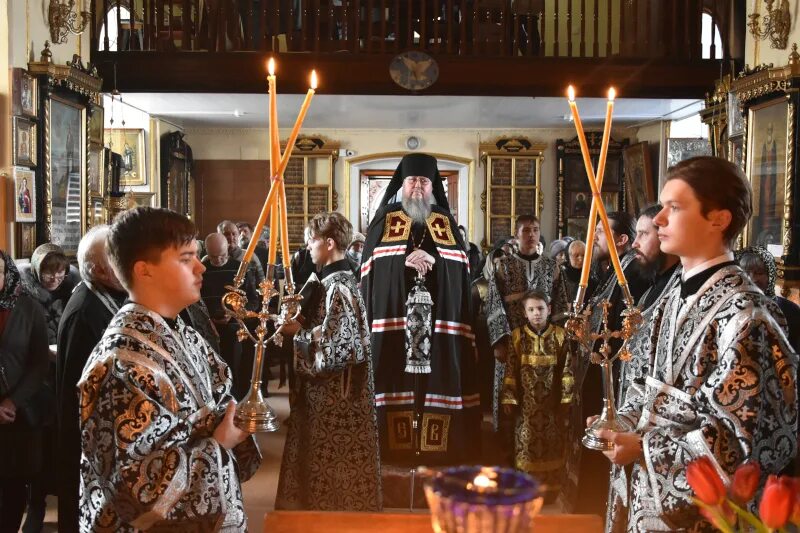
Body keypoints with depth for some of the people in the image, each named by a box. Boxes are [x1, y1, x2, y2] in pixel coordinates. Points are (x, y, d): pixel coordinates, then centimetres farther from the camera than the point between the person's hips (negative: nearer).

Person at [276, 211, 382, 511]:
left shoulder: (337, 286, -20)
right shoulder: (332, 279, 10)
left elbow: (333, 345, -24)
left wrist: (297, 331, -13)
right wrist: (299, 323, 1)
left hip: (335, 392, -9)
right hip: (329, 388, 9)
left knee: (332, 460, 3)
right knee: (325, 458, 18)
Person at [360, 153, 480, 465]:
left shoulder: (445, 221, 15)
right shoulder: (385, 219, 10)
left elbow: (461, 261, 6)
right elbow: (371, 261, -2)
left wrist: (432, 257, -11)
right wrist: (405, 259, -15)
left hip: (438, 313, 2)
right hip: (395, 312, -2)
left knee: (438, 375, -1)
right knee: (397, 376, -4)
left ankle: (435, 445, 5)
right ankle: (396, 445, 3)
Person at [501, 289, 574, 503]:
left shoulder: (560, 335, -3)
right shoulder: (517, 335, -4)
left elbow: (566, 369, -1)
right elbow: (510, 370, -2)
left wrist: (566, 400, -3)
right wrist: (508, 399, -4)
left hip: (551, 401, 0)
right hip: (526, 401, 0)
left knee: (551, 444, 8)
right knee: (526, 444, 5)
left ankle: (549, 490, 21)